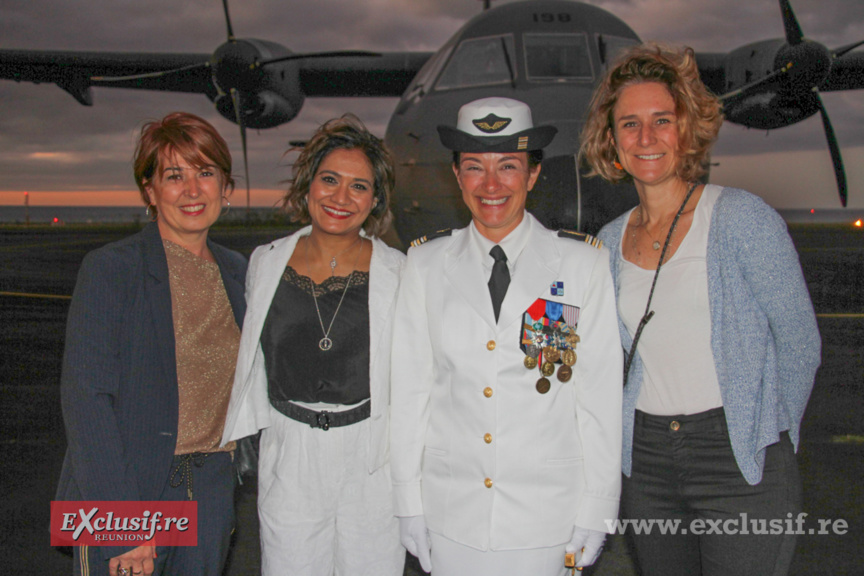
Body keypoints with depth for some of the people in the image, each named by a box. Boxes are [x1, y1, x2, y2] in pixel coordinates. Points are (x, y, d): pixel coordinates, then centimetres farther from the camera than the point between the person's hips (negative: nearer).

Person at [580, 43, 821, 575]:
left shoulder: (742, 217, -8)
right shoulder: (611, 241, 7)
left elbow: (800, 344, -3)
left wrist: (769, 440, 5)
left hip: (741, 462, -4)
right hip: (646, 462, 5)